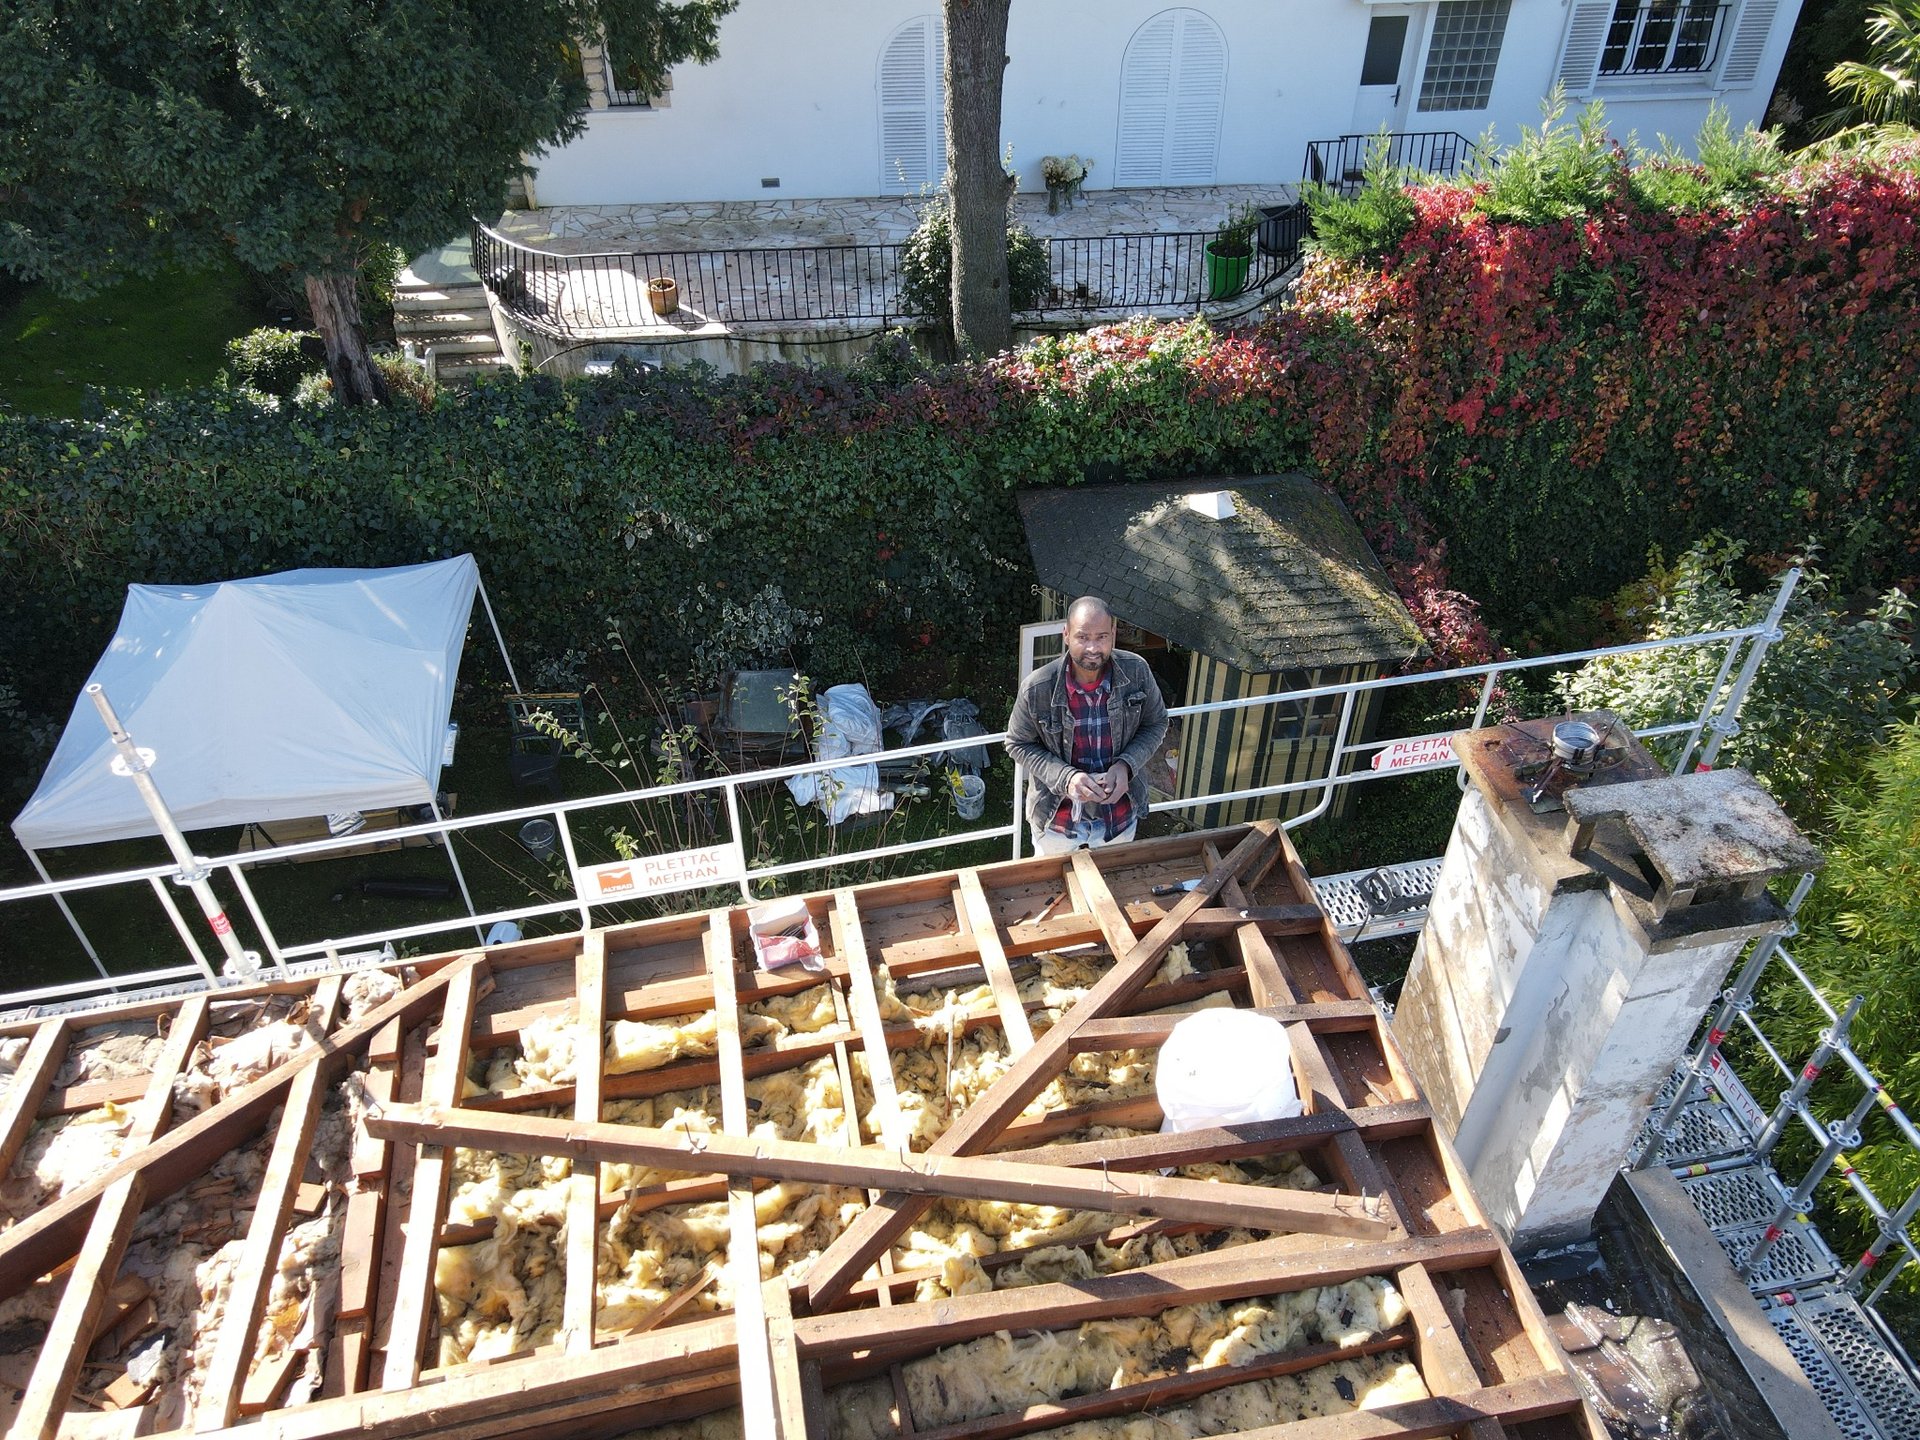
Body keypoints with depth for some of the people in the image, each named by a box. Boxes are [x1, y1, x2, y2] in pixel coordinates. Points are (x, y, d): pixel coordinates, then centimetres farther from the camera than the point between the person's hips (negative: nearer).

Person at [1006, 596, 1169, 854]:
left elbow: (1156, 724, -4)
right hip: (1058, 811, -2)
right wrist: (1065, 777, -26)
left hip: (1120, 810, 2)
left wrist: (1126, 765, -21)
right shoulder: (1037, 688, -26)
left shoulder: (1137, 672, -20)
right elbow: (1019, 744, -11)